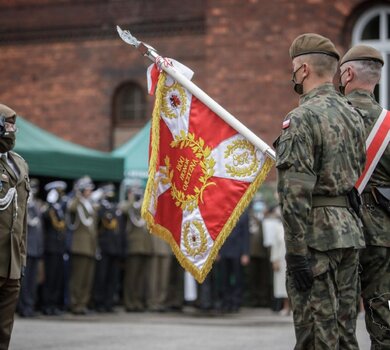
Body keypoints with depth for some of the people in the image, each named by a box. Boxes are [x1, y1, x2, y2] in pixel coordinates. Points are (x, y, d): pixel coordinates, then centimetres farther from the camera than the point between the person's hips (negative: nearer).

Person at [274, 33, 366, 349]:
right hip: (351, 230, 8)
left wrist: (297, 253, -19)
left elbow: (295, 192, -19)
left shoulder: (302, 118, -14)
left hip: (317, 232, -8)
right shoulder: (354, 115, 13)